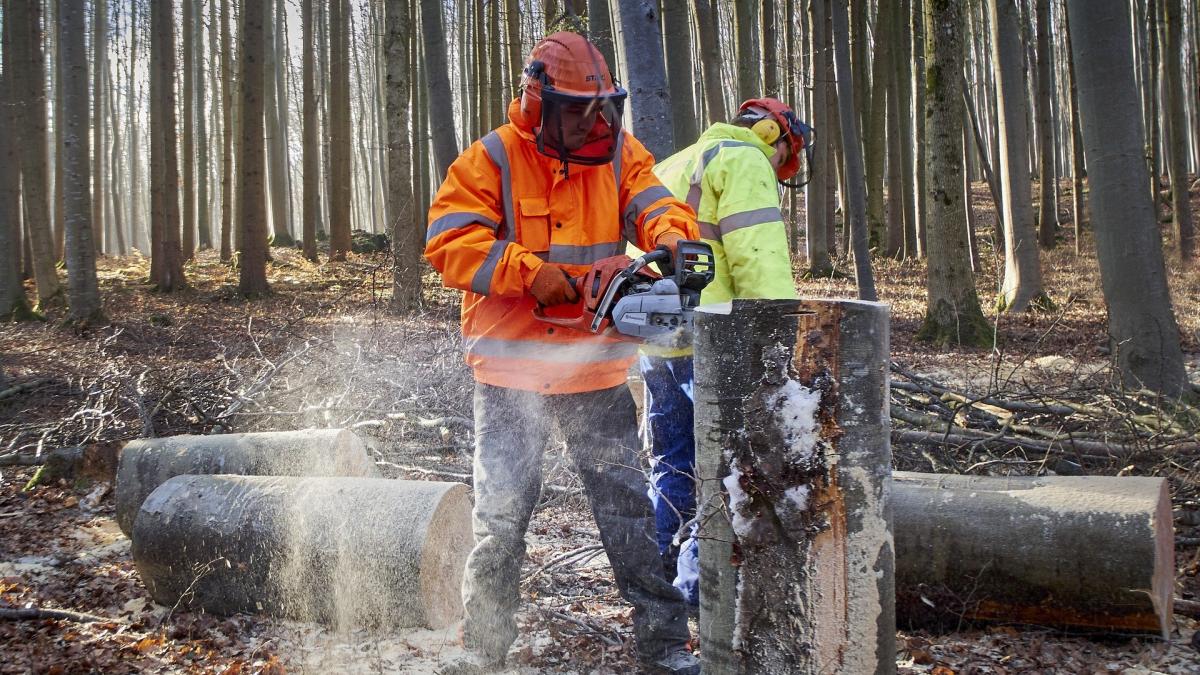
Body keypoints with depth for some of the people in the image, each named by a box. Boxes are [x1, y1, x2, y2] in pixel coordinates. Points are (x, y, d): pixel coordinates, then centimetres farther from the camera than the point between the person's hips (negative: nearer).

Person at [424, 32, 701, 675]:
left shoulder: (618, 151, 4)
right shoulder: (491, 160, -7)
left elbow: (652, 203, -7)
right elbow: (447, 241, -15)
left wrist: (671, 236, -30)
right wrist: (529, 270, -23)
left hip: (597, 376, 3)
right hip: (510, 372, -2)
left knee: (629, 509, 7)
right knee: (499, 518, 2)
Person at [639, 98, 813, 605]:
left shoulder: (672, 168, 29)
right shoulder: (744, 162, 0)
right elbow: (759, 259, -14)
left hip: (653, 343, 8)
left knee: (672, 467, 15)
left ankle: (655, 578, 18)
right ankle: (701, 581, -5)